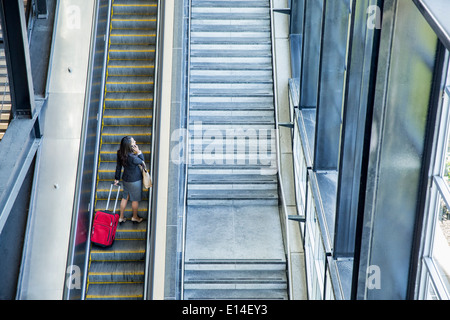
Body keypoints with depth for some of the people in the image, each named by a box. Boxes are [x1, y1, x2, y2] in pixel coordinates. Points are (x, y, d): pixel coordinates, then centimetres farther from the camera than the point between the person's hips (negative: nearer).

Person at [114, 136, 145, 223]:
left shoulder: (120, 154, -12)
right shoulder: (132, 157, -34)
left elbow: (118, 167, 1)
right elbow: (142, 162, -14)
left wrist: (117, 178, 13)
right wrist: (138, 152, -19)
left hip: (125, 179, 7)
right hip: (135, 180, -7)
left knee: (125, 197, 22)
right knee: (135, 199, 16)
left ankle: (121, 217, 35)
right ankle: (135, 217, 37)